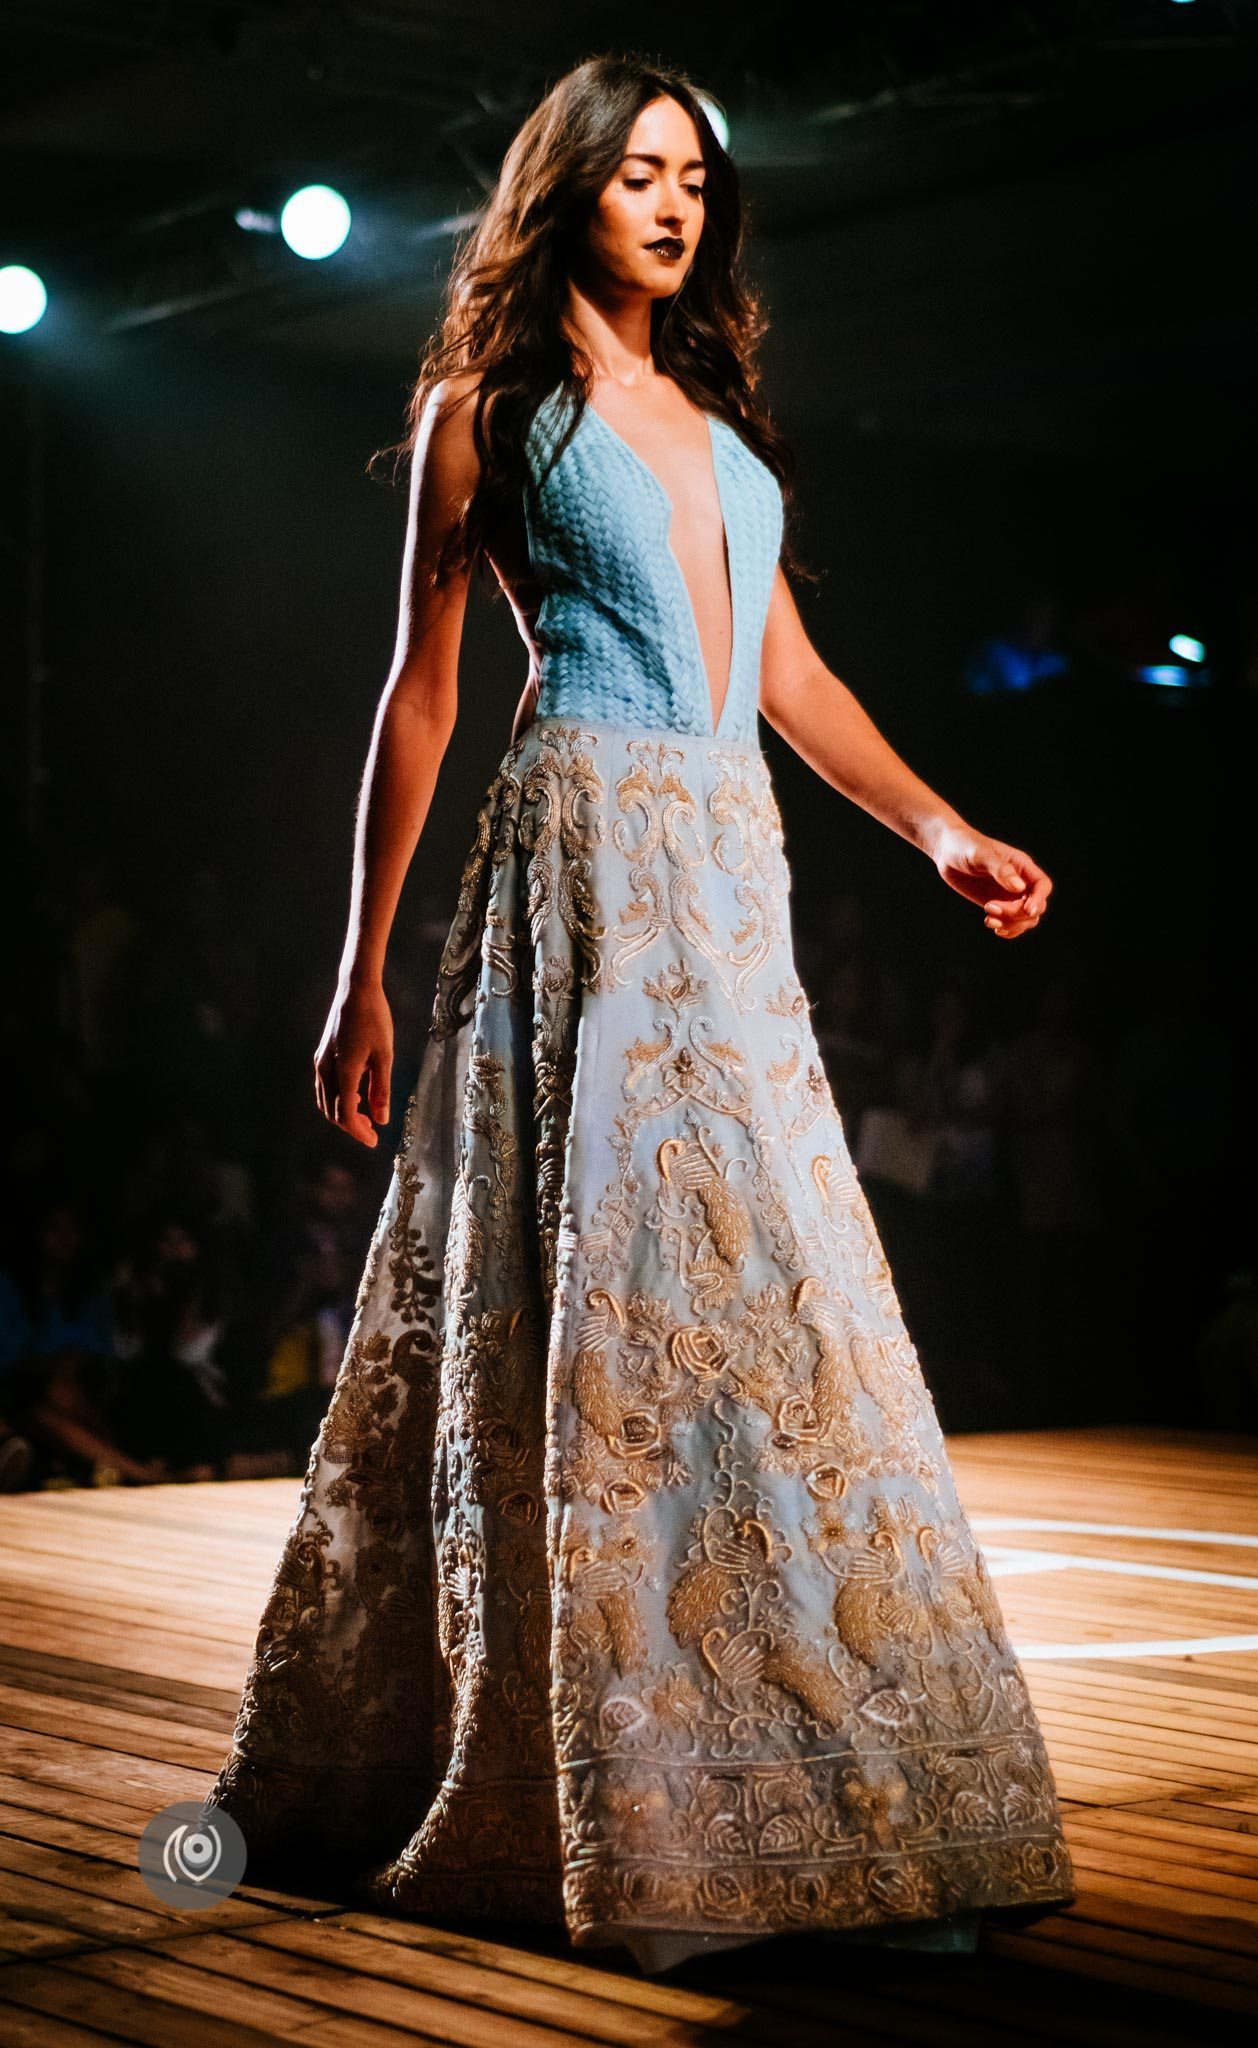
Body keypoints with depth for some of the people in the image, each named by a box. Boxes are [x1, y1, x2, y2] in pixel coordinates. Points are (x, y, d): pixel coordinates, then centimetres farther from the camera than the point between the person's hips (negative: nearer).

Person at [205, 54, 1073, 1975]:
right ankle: (635, 1814, -7)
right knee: (612, 1300, -11)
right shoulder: (491, 403, 7)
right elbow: (421, 690, 4)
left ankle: (840, 1789, 7)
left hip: (739, 882, 6)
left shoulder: (717, 416, 23)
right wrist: (363, 974, 0)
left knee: (774, 1297, 2)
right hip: (587, 862, -6)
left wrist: (940, 830, 5)